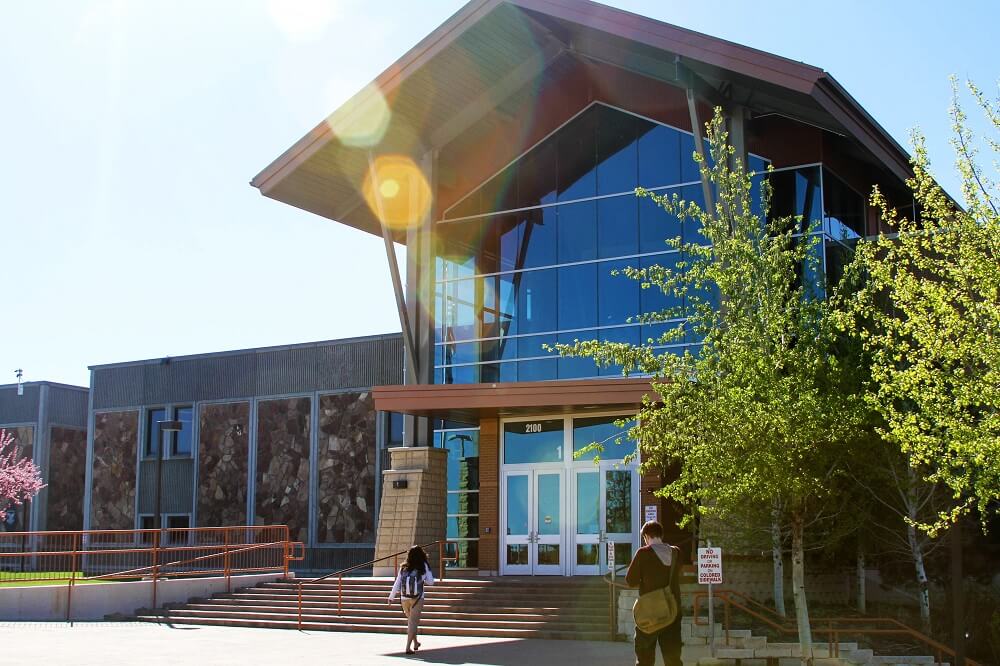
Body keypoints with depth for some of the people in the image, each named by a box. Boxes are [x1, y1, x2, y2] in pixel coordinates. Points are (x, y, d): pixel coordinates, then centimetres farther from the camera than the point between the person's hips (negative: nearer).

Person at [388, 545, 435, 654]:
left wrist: (391, 597, 10)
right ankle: (408, 647, -10)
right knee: (413, 622, 0)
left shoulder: (404, 567, 3)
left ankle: (415, 643, 35)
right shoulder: (423, 566, -4)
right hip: (417, 599, -3)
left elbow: (397, 583, 3)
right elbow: (430, 581, -1)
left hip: (405, 599, 3)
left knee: (411, 621, 22)